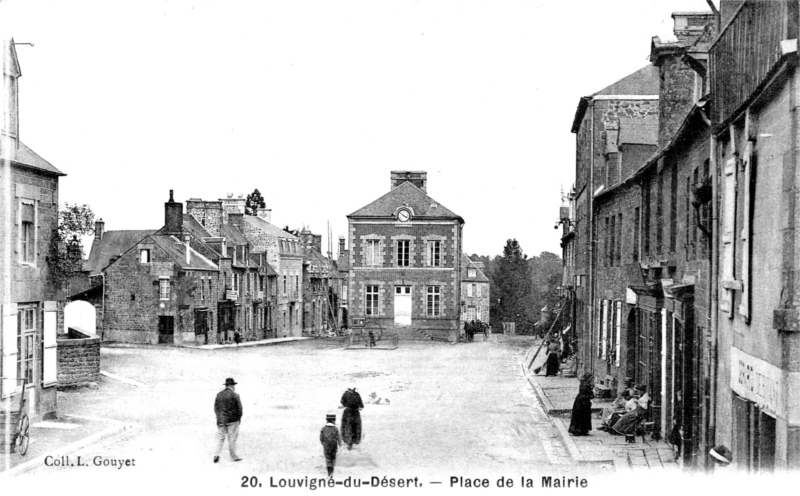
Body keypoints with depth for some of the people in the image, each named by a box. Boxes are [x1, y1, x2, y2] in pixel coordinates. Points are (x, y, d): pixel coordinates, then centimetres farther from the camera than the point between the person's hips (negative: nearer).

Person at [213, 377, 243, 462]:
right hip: (232, 420, -4)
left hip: (221, 420, 4)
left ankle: (216, 454, -7)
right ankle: (233, 456, 10)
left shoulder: (219, 394, 5)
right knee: (232, 439, 4)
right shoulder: (234, 395, -9)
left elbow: (216, 407, 9)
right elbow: (239, 408, -7)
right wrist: (239, 417, 6)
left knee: (220, 438, 8)